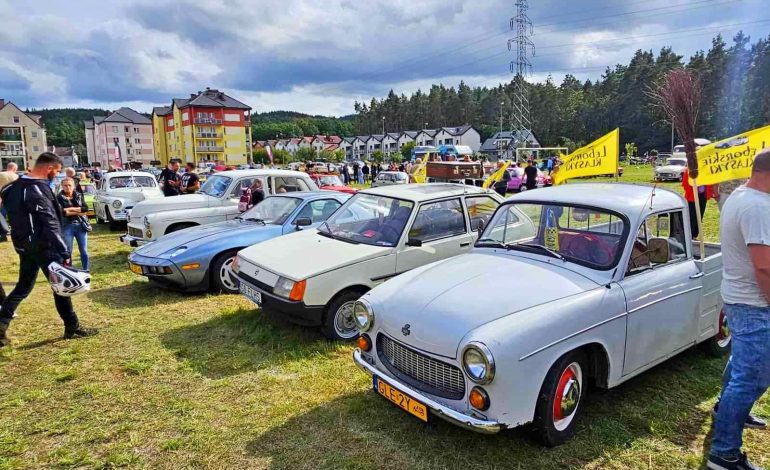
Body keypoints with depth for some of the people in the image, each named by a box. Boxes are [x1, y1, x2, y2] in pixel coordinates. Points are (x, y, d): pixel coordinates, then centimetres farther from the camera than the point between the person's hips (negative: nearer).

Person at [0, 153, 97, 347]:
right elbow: (50, 223, -26)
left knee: (23, 286, 18)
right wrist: (64, 251, -28)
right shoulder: (37, 189, -20)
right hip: (41, 245, -9)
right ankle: (72, 327, 11)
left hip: (24, 244, 9)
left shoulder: (16, 186, 8)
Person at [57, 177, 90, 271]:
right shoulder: (59, 198, -1)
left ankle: (86, 271, 15)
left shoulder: (79, 196, 8)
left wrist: (70, 209, -13)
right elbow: (61, 212, -15)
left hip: (81, 226, 3)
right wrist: (78, 212, -11)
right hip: (67, 227, -2)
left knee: (84, 251, 6)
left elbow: (85, 208, -5)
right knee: (67, 251, 4)